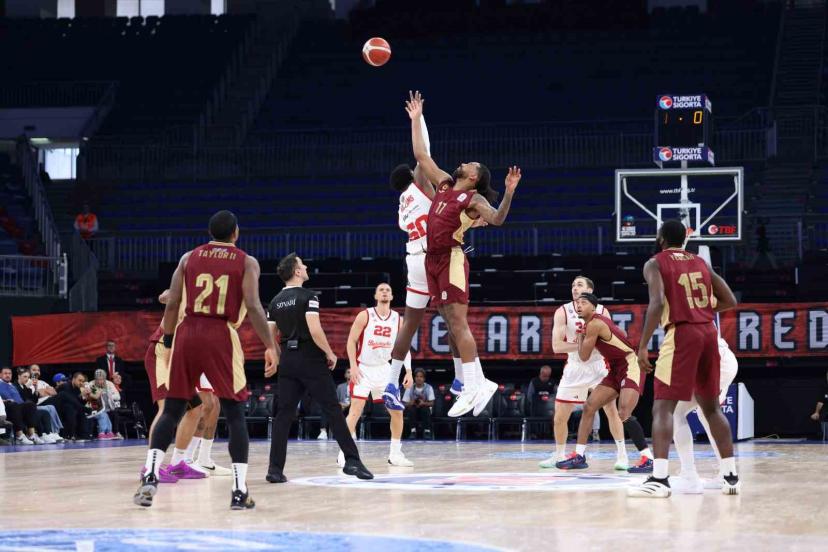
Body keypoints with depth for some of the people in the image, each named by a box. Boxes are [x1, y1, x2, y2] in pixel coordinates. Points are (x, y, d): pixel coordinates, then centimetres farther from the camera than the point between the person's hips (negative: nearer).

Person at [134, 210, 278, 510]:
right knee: (235, 414, 4)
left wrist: (168, 342, 16)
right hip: (221, 336, -3)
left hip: (187, 333, 3)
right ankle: (239, 491, 0)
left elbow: (172, 304, 7)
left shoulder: (188, 258, 12)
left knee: (172, 410, 10)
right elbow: (253, 306, -9)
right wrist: (270, 346, -7)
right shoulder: (247, 262, 4)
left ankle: (150, 477, -5)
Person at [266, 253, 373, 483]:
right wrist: (330, 354, -7)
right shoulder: (307, 297, -9)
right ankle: (352, 460, -2)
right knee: (333, 411, -1)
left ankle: (275, 469, -1)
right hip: (311, 360, -6)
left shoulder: (275, 302, 10)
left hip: (288, 360, 6)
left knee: (284, 414, 5)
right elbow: (315, 330, -19)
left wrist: (276, 360, 24)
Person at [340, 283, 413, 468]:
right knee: (355, 410, -13)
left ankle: (395, 454, 13)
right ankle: (344, 453, -9)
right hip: (363, 369, -4)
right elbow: (351, 341, -6)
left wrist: (408, 371, -3)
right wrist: (353, 366, -14)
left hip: (384, 370, 4)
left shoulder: (399, 320, 3)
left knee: (397, 411, 2)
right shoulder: (364, 316, -7)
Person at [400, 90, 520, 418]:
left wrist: (509, 192, -37)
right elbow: (421, 156, 22)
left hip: (452, 259, -7)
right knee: (452, 325, 5)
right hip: (434, 259, 7)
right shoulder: (444, 184, 15)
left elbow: (496, 219, -23)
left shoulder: (474, 199, -5)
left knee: (458, 323, -12)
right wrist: (416, 120, 23)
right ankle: (476, 384, 7)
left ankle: (473, 386, -13)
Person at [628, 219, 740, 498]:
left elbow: (657, 303, -16)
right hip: (708, 332, 6)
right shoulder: (701, 263, 18)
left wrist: (642, 346, -15)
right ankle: (730, 475, 17)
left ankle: (659, 479, -20)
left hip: (681, 334, -6)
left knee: (663, 407, -7)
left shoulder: (655, 264, 0)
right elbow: (730, 301, 14)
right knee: (711, 406, 18)